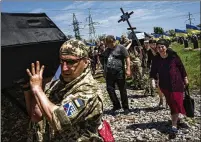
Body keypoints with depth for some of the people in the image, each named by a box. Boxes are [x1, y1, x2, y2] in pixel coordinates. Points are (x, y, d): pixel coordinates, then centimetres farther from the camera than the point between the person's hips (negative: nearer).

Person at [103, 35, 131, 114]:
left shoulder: (120, 48, -2)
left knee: (122, 90, 2)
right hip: (109, 73, 6)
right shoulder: (106, 51, 16)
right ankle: (116, 105, 18)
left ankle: (126, 107, 14)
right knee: (110, 89, 2)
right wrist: (105, 72, 19)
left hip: (119, 72, -5)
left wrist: (128, 69, -14)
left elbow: (127, 58, -7)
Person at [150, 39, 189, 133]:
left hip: (176, 83, -3)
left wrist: (185, 78, 5)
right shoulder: (156, 60, -2)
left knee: (176, 101, -7)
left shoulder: (173, 56, -9)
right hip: (164, 85, 3)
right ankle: (176, 117, 35)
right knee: (170, 103, 13)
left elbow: (181, 67, 1)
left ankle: (174, 124, -4)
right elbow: (153, 71, 5)